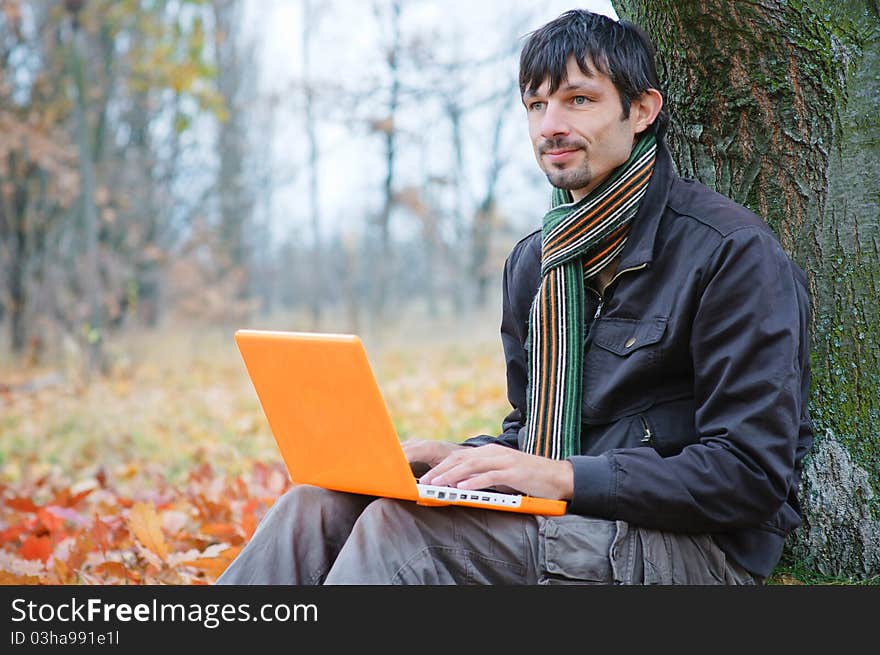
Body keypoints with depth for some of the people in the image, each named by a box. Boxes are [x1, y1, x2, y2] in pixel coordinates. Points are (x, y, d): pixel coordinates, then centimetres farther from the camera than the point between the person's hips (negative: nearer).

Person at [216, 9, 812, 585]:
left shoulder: (734, 253, -11)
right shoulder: (534, 261, 13)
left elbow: (753, 474, -16)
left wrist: (567, 478, -22)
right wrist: (465, 458, -2)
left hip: (702, 550, -7)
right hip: (552, 524, 7)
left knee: (401, 524, -28)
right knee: (317, 506, -15)